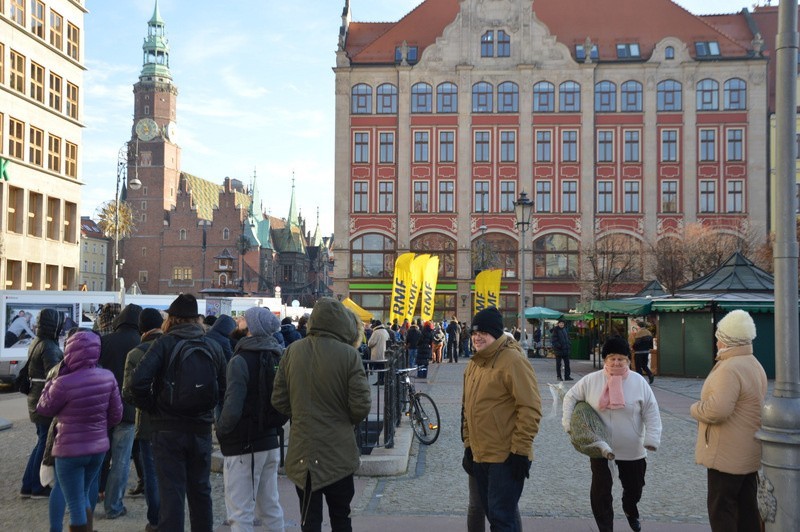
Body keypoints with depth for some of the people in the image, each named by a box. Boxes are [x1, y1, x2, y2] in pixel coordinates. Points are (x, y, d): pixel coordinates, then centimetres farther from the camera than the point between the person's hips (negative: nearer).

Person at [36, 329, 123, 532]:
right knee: (83, 496, 25)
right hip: (99, 448, 5)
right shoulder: (108, 377, -7)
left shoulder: (64, 383, -23)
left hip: (70, 451, -5)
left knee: (75, 504, 8)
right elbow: (116, 414, 2)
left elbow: (44, 409, -4)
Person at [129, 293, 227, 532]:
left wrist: (150, 407, -4)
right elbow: (224, 390, 8)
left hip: (168, 428, -4)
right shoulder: (213, 347, 5)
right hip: (201, 427, 4)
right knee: (200, 489, 16)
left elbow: (138, 381, -18)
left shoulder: (164, 343, -7)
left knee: (171, 490, 1)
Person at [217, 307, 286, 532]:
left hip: (243, 446, -7)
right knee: (270, 507, 16)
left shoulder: (240, 361, -16)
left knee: (240, 514, -1)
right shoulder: (276, 357, 7)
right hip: (270, 442, 7)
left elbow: (232, 410, -21)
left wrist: (220, 430, -5)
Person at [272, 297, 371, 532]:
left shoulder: (292, 351, -4)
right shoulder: (349, 355, -14)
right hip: (339, 451, -2)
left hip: (302, 450, 2)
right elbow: (361, 406, -13)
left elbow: (279, 401, 1)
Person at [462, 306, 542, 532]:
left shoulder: (513, 360, -14)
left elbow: (530, 409, -18)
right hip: (480, 455, 8)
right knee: (492, 512, 16)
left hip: (506, 457, -8)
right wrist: (468, 445, 17)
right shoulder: (474, 363, 11)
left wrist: (520, 451, -18)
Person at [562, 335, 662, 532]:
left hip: (632, 450, 1)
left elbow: (651, 414, -5)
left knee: (634, 487, 18)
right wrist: (568, 423, -2)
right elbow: (571, 397, 5)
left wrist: (651, 440, -13)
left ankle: (631, 512, 51)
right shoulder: (591, 380, -8)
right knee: (601, 490, 0)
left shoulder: (639, 382, -9)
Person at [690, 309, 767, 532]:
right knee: (746, 507, 15)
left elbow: (717, 410, -31)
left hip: (727, 455, -10)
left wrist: (696, 408, -12)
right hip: (748, 453, 10)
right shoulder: (754, 365, 12)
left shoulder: (730, 368, -22)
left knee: (721, 509, -1)